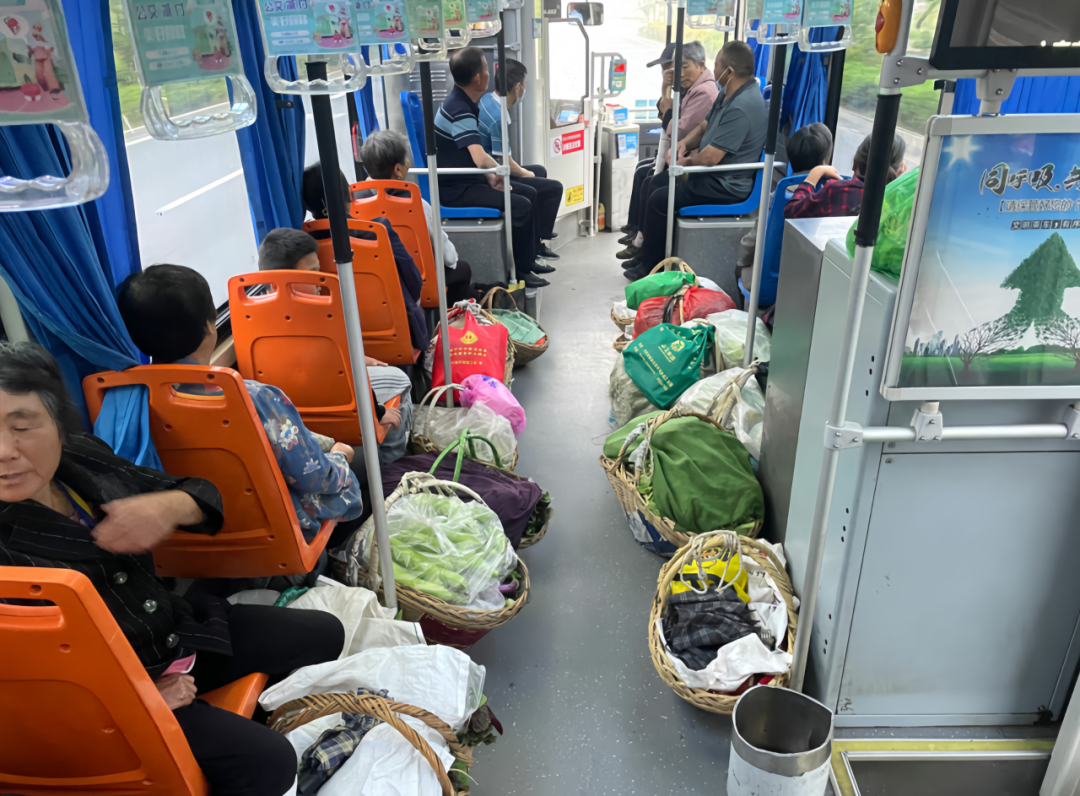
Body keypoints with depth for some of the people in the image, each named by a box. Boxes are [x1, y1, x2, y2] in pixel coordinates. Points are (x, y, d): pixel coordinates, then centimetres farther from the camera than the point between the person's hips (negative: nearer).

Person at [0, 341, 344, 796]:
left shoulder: (82, 458, -5)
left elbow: (205, 497, 3)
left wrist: (171, 506, -21)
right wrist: (140, 698, -19)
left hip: (177, 633, 7)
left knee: (324, 634, 11)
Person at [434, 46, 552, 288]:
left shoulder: (462, 102, 10)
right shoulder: (460, 111, -22)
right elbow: (481, 159, -33)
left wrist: (490, 176, 3)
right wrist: (498, 173, -13)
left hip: (466, 180, 10)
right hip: (456, 189, -10)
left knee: (528, 193, 13)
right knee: (521, 205, -20)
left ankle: (530, 257, 20)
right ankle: (521, 270, -6)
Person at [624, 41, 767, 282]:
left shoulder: (741, 108, -28)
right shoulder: (729, 94, 5)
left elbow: (709, 158, -29)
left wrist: (686, 161, -8)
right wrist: (683, 144, -2)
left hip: (725, 187, -11)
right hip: (712, 175, 11)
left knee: (659, 200, -11)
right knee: (656, 183, 13)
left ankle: (651, 265, 5)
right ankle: (647, 253, 19)